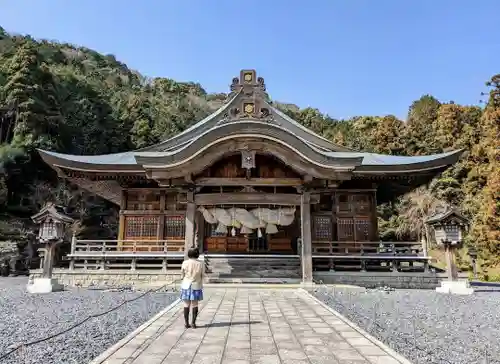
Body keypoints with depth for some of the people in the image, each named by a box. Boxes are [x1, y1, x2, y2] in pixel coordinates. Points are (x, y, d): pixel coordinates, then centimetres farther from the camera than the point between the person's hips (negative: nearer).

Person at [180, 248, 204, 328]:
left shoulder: (185, 263, -7)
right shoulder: (200, 264, -5)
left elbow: (182, 275, 0)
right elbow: (202, 276, 1)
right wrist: (200, 286, 14)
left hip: (186, 285, 0)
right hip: (196, 285, 0)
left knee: (186, 305, 8)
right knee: (195, 305, 8)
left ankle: (187, 323, 11)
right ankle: (193, 323, 8)